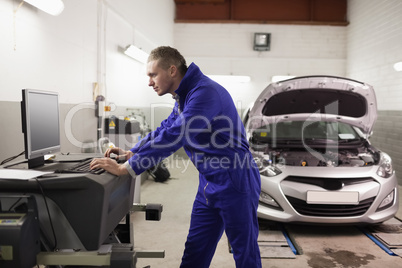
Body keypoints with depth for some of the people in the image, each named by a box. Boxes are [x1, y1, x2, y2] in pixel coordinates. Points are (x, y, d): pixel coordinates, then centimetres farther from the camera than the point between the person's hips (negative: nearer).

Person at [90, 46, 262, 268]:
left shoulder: (205, 92, -22)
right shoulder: (184, 95, 11)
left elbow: (173, 136, -28)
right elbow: (166, 127, 22)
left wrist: (125, 168, -24)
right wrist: (131, 153, 14)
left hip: (235, 183, -9)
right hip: (209, 184, 9)